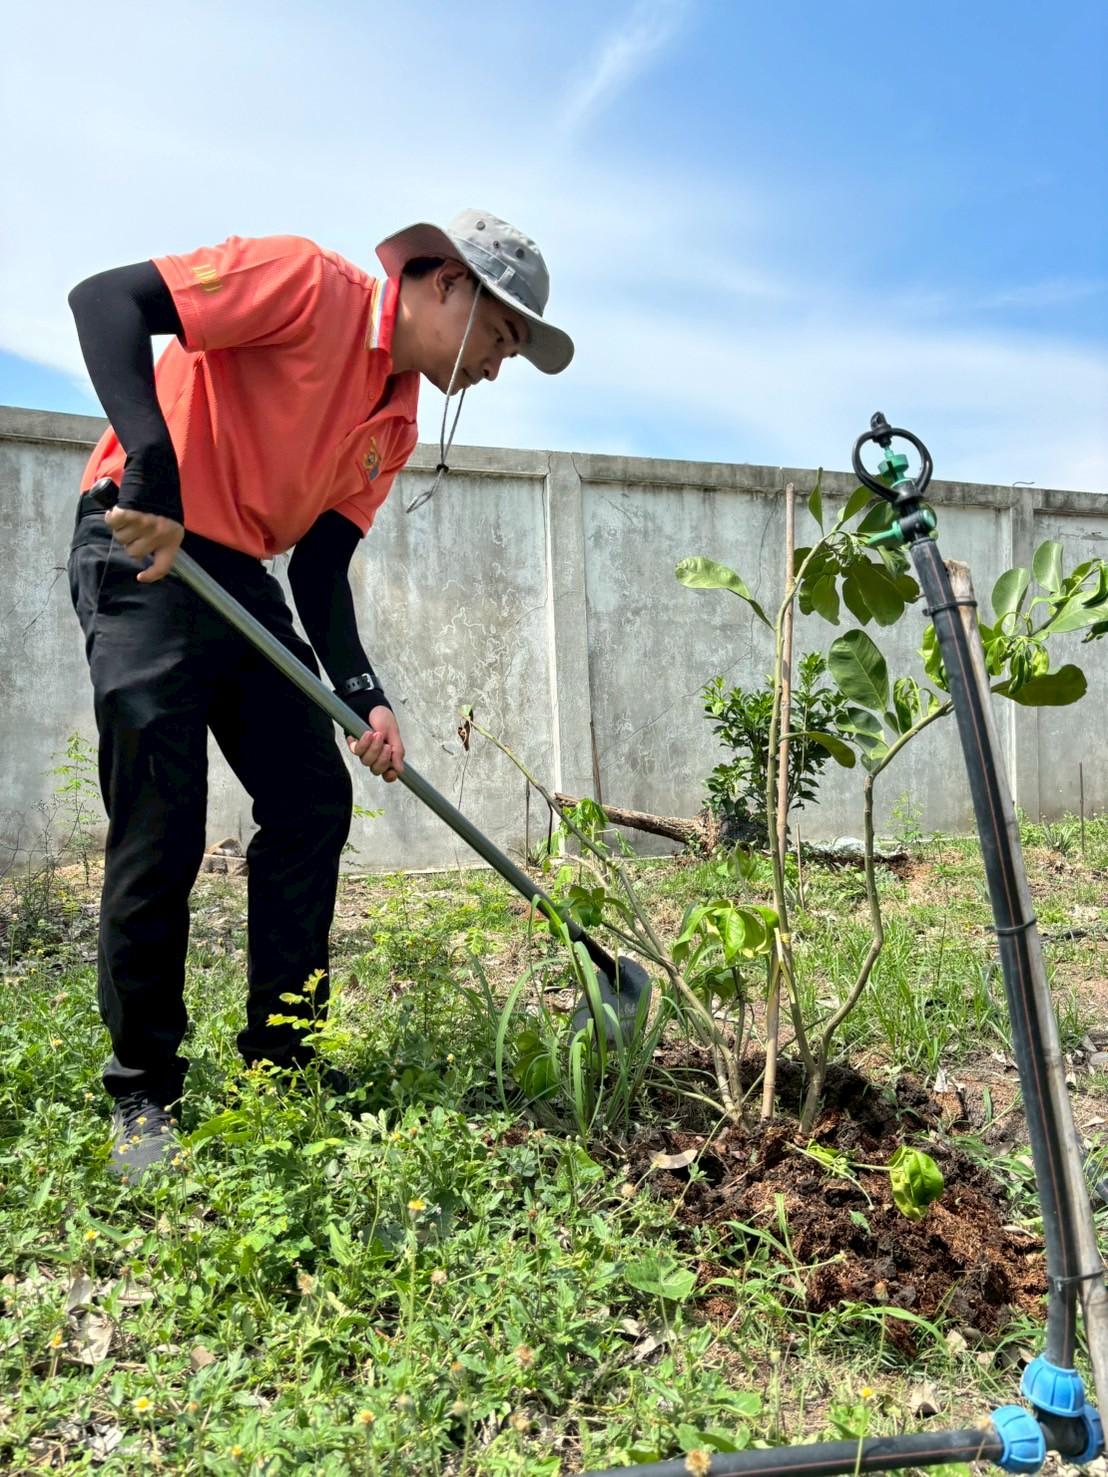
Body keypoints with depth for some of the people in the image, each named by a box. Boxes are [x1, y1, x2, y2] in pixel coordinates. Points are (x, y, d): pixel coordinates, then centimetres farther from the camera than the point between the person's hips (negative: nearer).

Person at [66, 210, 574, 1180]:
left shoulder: (397, 421, 11)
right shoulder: (309, 283, -10)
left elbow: (321, 568, 7)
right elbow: (106, 298, -17)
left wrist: (363, 696, -7)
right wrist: (151, 465, -31)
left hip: (242, 579, 8)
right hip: (142, 554, -8)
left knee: (315, 803, 3)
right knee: (162, 831, -9)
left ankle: (282, 1064, 16)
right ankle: (142, 1098, 8)